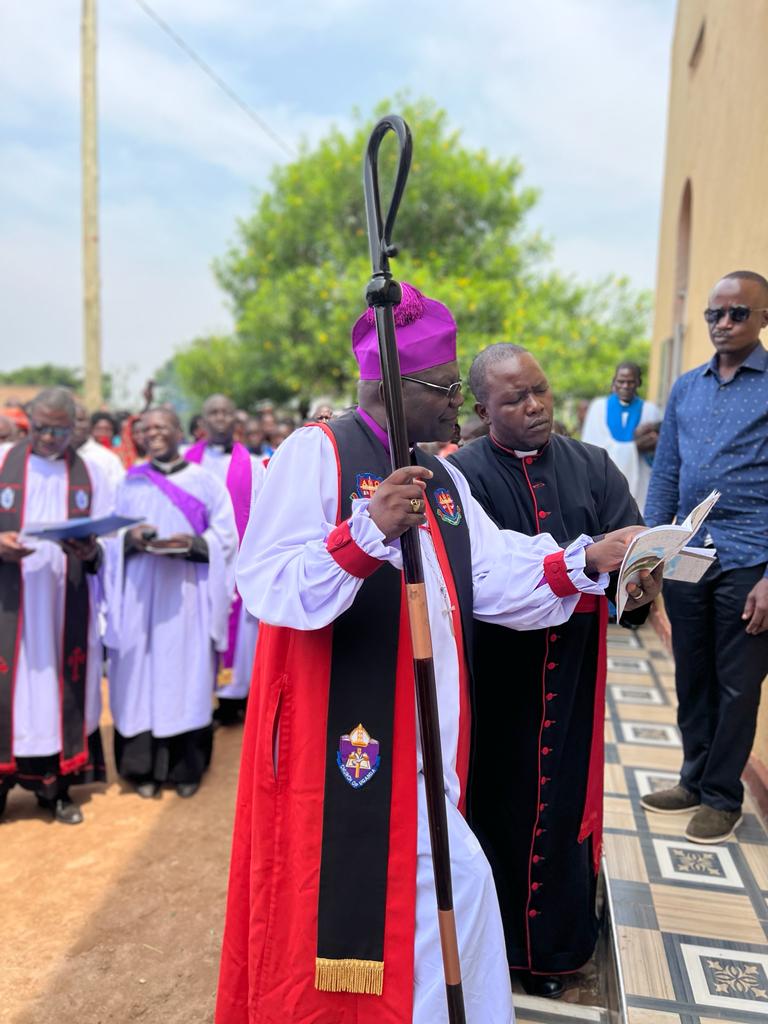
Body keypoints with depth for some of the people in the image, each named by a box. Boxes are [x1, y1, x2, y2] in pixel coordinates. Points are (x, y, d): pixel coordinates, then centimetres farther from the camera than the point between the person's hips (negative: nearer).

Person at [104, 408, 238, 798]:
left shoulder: (204, 481, 5)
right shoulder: (130, 481, 12)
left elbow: (226, 535, 0)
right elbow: (112, 535, 9)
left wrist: (193, 542, -18)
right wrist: (130, 538, -13)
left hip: (187, 593, -2)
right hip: (140, 593, 2)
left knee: (186, 675, 0)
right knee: (141, 674, 1)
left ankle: (186, 767, 11)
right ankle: (143, 767, 12)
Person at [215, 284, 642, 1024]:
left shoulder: (442, 478, 12)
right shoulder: (315, 453, -12)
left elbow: (495, 578, 5)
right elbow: (264, 586, -21)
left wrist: (587, 561, -6)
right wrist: (366, 532, -33)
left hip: (421, 736, 8)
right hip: (344, 735, -7)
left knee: (445, 883, 17)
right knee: (455, 880, -2)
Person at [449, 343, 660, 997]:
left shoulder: (593, 467, 3)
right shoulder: (462, 473, -10)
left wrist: (641, 581, -28)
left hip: (571, 675, 3)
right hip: (493, 675, -3)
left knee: (561, 800, 12)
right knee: (493, 801, 11)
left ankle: (553, 944, 34)